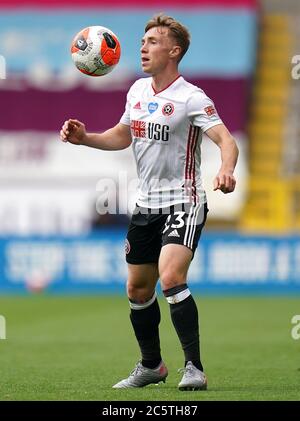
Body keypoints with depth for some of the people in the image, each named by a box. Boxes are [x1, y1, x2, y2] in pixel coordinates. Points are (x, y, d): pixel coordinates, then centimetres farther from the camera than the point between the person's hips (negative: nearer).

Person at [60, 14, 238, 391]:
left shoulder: (191, 98, -14)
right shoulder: (137, 91, 8)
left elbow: (226, 140, -24)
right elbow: (123, 135, 23)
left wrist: (226, 170, -44)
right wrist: (84, 138, 7)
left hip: (183, 202, -8)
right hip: (146, 204, 8)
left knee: (171, 278, -25)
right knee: (137, 290, 12)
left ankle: (194, 368, -19)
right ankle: (151, 366, 31)